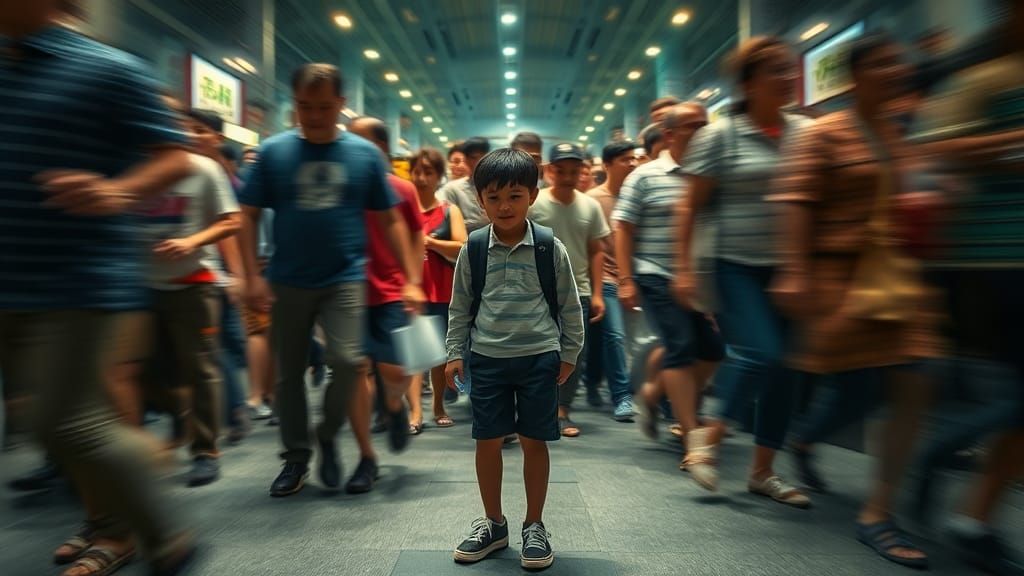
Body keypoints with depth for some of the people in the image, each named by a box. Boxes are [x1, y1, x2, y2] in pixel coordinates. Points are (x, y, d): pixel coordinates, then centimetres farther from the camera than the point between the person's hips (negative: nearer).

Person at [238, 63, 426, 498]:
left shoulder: (365, 154, 1)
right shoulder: (273, 151, 1)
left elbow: (390, 220, 4)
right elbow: (249, 215, 3)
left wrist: (411, 280, -1)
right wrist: (253, 275, -7)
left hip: (345, 278, -1)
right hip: (288, 282, 2)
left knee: (347, 361, -16)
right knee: (289, 373, 9)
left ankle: (328, 436, 13)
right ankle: (296, 458, 27)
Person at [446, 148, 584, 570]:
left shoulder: (550, 247, -5)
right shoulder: (473, 249, -1)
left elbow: (569, 305, 3)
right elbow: (460, 307, 7)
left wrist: (569, 354, 5)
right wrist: (455, 354, 5)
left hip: (539, 357, -1)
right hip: (487, 358, 2)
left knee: (534, 441, 7)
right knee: (487, 440, 8)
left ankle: (534, 526, 24)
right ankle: (493, 524, 27)